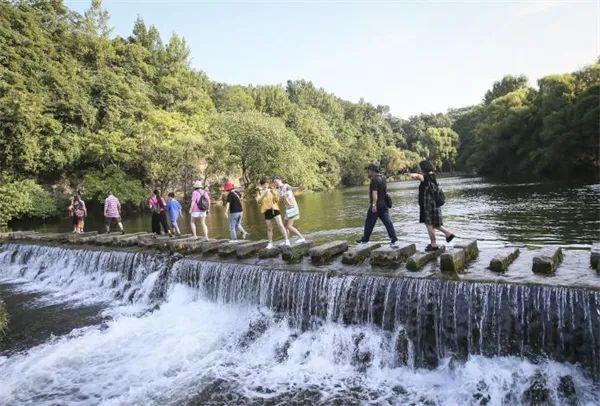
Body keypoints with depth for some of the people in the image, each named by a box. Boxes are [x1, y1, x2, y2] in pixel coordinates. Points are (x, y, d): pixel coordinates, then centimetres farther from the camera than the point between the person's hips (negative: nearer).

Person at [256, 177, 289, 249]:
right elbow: (258, 201, -14)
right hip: (267, 211, 0)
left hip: (275, 209, 0)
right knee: (269, 228, 6)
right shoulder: (260, 193, 5)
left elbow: (276, 200, 3)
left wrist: (274, 194, -15)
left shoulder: (272, 191, 8)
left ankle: (287, 240, -7)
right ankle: (270, 243, 16)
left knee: (280, 225, -10)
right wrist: (264, 194, -28)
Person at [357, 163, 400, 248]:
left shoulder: (375, 180, -15)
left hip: (376, 205, -8)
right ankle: (394, 241, -6)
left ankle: (365, 239, 22)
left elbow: (374, 193, -24)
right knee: (388, 222, 1)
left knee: (369, 223, 8)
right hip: (384, 204, 8)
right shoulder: (383, 178, 13)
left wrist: (374, 204, -27)